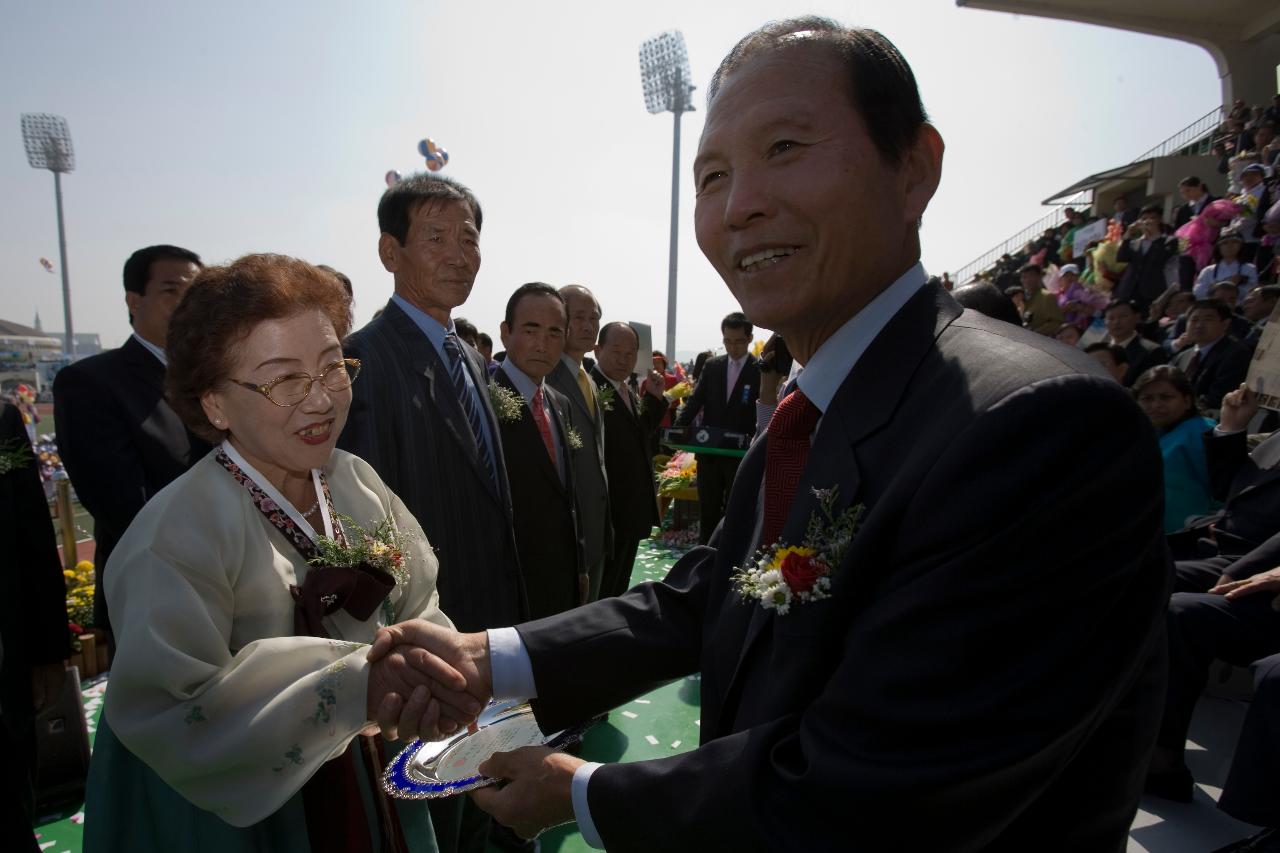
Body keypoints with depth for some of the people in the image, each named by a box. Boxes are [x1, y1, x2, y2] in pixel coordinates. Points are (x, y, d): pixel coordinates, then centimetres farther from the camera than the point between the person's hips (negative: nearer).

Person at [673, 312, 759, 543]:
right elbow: (695, 400, 0)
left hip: (741, 455, -3)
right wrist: (677, 429, -14)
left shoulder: (760, 371, -5)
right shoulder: (711, 366, 6)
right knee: (707, 511, 12)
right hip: (709, 453, 4)